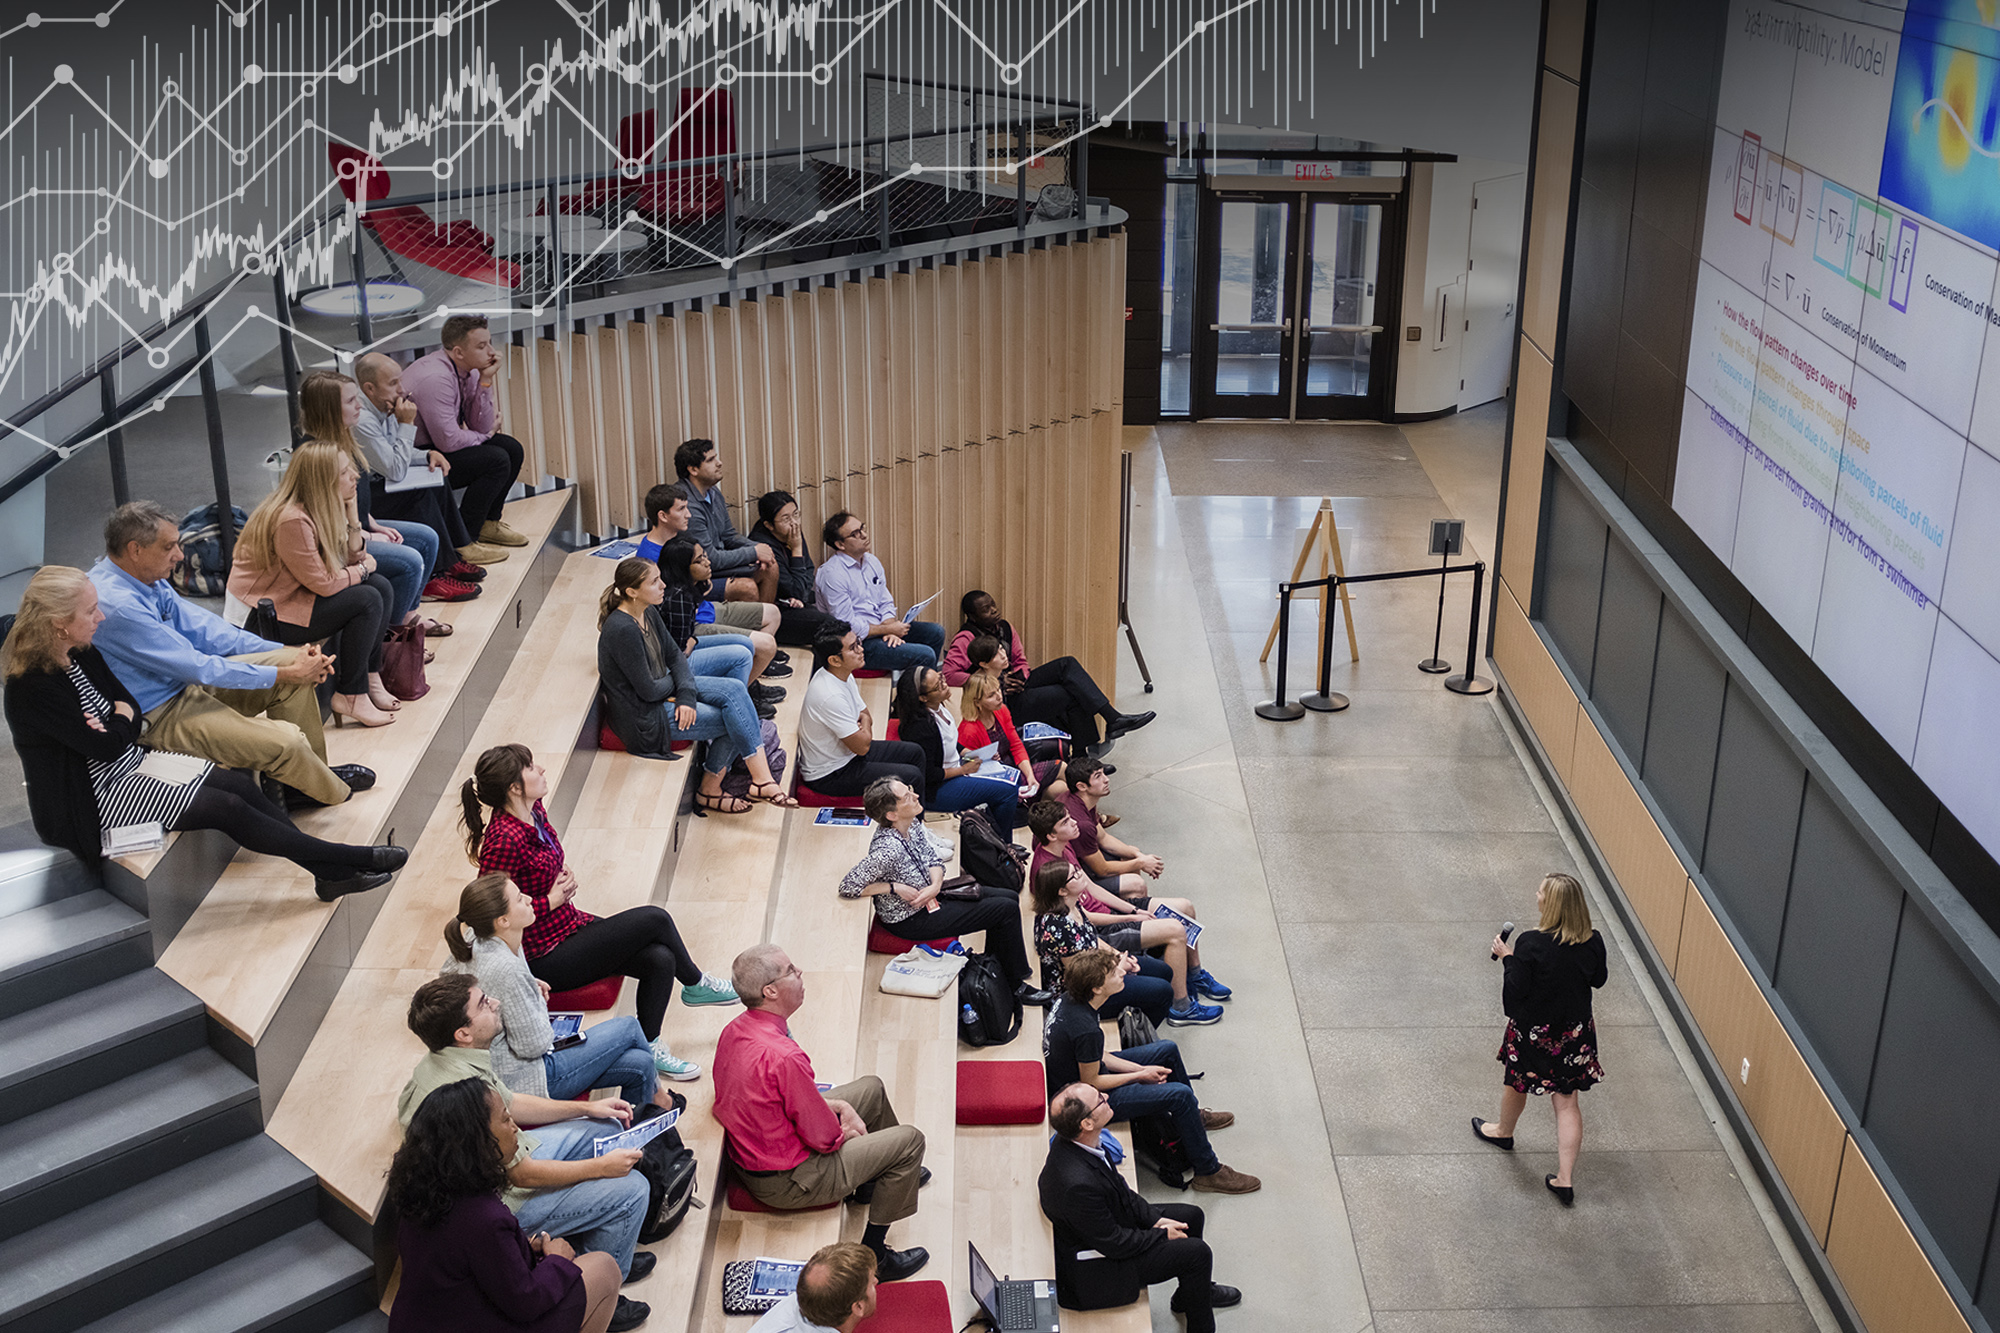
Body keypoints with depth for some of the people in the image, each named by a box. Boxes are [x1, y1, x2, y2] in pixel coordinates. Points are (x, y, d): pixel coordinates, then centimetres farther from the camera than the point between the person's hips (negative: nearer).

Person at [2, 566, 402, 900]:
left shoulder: (81, 656, 2)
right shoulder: (34, 687, -26)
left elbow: (131, 709, 6)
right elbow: (107, 747, -24)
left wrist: (111, 727, -16)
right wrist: (120, 718, -3)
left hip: (128, 762, 9)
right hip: (94, 798, -9)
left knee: (238, 784, -8)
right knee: (227, 808, -16)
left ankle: (328, 872, -9)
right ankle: (350, 859, -10)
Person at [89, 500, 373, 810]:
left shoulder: (143, 576, 0)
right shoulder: (118, 606, -29)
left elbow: (199, 626, 5)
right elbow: (197, 668, -25)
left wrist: (287, 654, -4)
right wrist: (283, 674, -18)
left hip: (184, 680, 10)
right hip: (157, 718, -10)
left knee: (291, 666, 4)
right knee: (285, 741, -21)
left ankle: (305, 779, 12)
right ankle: (332, 791, 11)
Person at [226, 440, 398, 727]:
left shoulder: (321, 509, 3)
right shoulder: (291, 520, -27)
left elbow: (353, 558, 3)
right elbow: (323, 584, -24)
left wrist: (351, 516, -8)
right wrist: (363, 568, -8)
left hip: (295, 595, 10)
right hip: (263, 616, -10)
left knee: (381, 587, 3)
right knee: (367, 600, -19)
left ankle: (370, 678, 10)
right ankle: (351, 697, -10)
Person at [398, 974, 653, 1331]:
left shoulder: (445, 1060, -6)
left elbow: (510, 1103, 10)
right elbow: (523, 1174, -26)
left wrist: (588, 1108, 7)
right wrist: (601, 1167, -16)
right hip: (502, 1202, -10)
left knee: (605, 1127, 15)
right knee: (631, 1188, -12)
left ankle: (607, 1247, 28)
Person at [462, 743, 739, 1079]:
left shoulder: (534, 811, 2)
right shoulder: (504, 841, -26)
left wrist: (562, 874, 1)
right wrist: (550, 901, -19)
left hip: (570, 925, 9)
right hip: (547, 958, -9)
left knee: (660, 958, -9)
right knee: (654, 919, -12)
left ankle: (648, 1050, 6)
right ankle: (696, 985, 15)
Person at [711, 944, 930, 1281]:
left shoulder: (734, 1030, -5)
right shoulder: (783, 1056, -34)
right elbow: (824, 1137, -23)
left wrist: (839, 1106, 3)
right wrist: (844, 1131, -1)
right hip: (786, 1182, -9)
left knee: (870, 1087, 23)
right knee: (909, 1140, 0)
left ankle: (875, 1178, 48)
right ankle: (872, 1256, 12)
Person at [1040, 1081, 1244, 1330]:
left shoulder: (1070, 1142, -12)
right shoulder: (1078, 1183, -39)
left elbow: (1118, 1186, 5)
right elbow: (1114, 1244, -25)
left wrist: (1154, 1218, -2)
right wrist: (1162, 1234, -11)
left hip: (1110, 1223, 9)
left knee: (1191, 1216, 15)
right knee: (1197, 1252, -8)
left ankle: (1193, 1292, 40)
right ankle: (1200, 1327, 17)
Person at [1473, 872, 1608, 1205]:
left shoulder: (1531, 944, -26)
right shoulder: (1592, 942, -12)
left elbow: (1515, 991, -21)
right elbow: (1598, 980, 5)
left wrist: (1508, 958, -7)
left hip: (1533, 1031, -3)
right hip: (1575, 1032, 3)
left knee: (1517, 1084, 24)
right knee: (1567, 1102, 11)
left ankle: (1503, 1131, 52)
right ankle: (1565, 1178, 11)